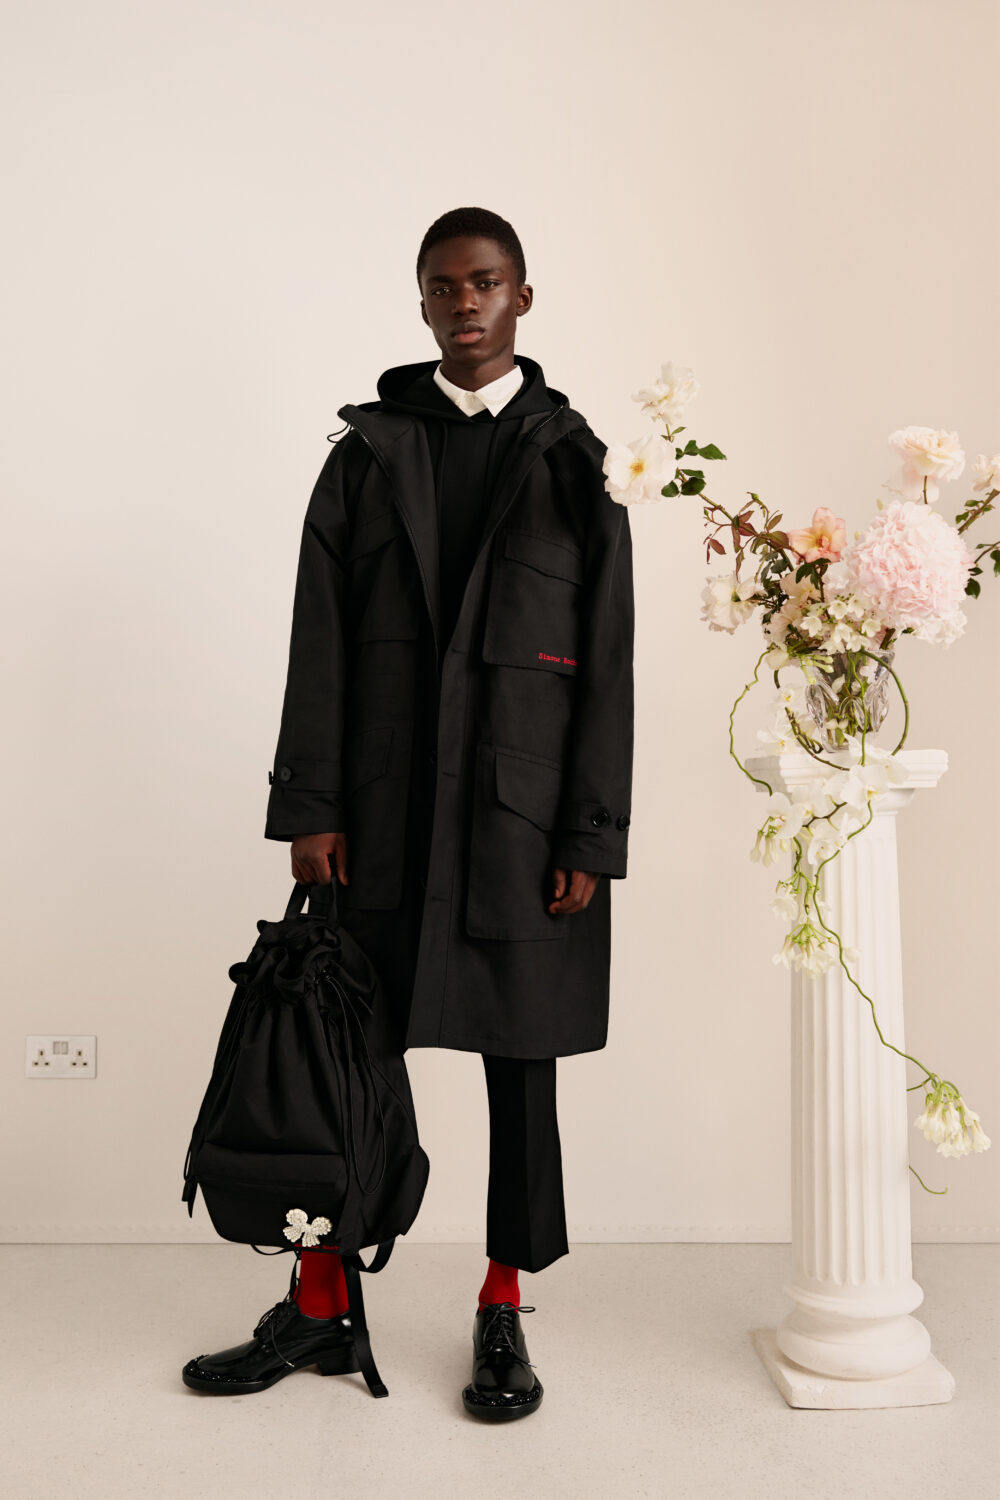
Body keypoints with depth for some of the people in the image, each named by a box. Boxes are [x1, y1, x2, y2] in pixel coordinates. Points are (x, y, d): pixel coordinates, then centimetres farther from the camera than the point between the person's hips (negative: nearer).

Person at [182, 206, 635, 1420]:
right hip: (386, 814, 1)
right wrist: (311, 807, -3)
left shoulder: (574, 458, 5)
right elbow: (320, 637, 4)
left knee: (519, 1065, 8)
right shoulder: (368, 450, 9)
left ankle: (503, 1318, 24)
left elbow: (608, 662, 1)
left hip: (522, 818, -1)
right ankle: (321, 1308, 24)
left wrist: (592, 838, -5)